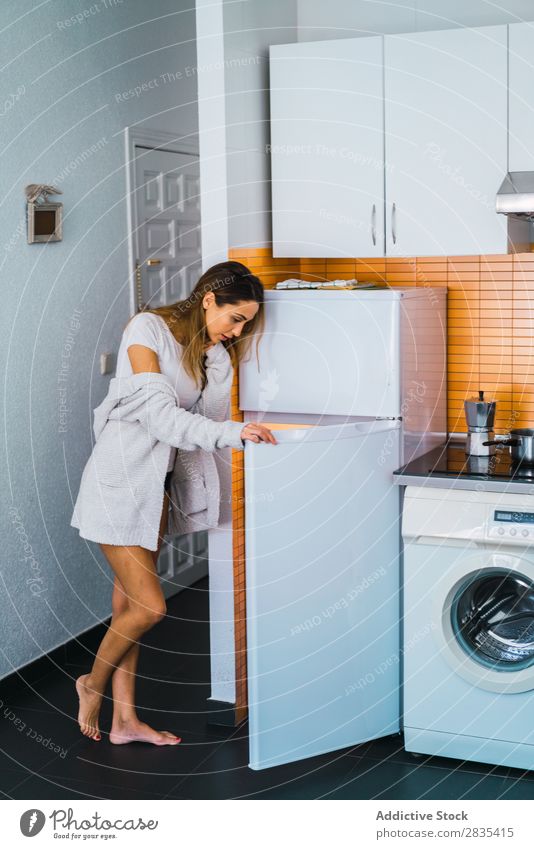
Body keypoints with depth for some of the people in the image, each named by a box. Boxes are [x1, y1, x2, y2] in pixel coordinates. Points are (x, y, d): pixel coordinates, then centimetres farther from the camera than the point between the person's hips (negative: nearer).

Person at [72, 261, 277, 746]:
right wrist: (231, 433, -32)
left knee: (128, 604, 13)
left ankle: (125, 720, 23)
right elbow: (158, 414, -26)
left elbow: (210, 422, 3)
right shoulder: (148, 329, -15)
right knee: (149, 606, -7)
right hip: (119, 481, -7)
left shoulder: (215, 355, 6)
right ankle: (93, 684, 20)